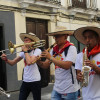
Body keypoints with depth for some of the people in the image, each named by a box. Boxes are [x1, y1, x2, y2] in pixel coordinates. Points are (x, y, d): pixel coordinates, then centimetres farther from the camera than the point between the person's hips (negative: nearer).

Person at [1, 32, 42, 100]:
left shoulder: (37, 50, -10)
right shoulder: (24, 52, 9)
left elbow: (29, 62, -26)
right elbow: (12, 63, 8)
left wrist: (25, 51, -13)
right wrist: (6, 59, -13)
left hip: (35, 81, -5)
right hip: (25, 81, 5)